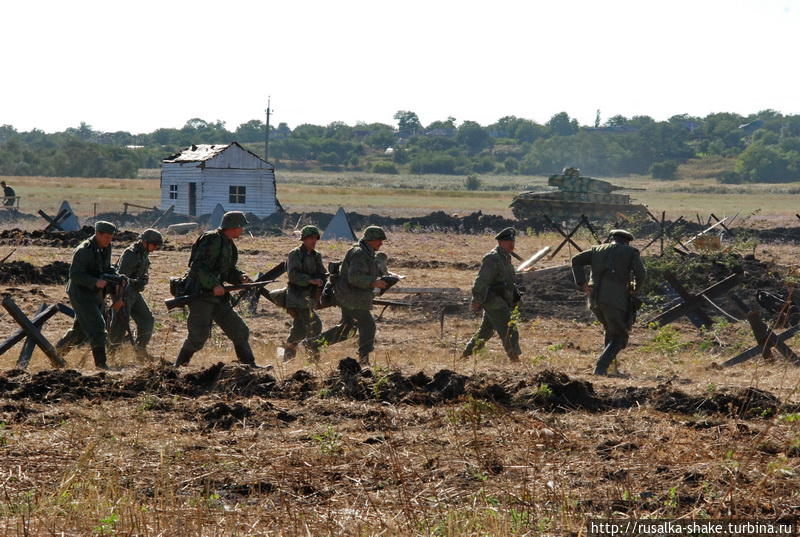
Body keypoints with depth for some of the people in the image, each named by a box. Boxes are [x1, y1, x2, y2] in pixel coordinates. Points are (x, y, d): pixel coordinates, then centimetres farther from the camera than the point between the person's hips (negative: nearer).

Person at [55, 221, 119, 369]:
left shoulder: (106, 248, 4)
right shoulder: (83, 251, -21)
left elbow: (107, 268, 17)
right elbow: (75, 275, -24)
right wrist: (95, 282, -35)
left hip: (95, 295, 9)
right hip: (80, 294, -9)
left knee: (81, 330, 16)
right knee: (97, 326, -16)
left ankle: (58, 350, 35)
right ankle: (100, 362, -14)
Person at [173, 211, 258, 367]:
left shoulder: (228, 244, 16)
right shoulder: (212, 240, -13)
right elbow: (198, 266, -21)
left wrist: (240, 277, 2)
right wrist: (214, 285, -27)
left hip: (217, 297, 9)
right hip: (200, 295, -9)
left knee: (240, 331, 8)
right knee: (199, 335, -13)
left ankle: (250, 366, 16)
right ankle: (179, 366, -1)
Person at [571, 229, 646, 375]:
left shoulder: (598, 249, 21)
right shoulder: (631, 252, 9)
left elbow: (576, 260, 11)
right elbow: (641, 274, -4)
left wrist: (582, 284, 7)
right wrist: (635, 290, 14)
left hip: (594, 298, 5)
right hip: (615, 299, -5)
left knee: (610, 330, 28)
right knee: (620, 337, 7)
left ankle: (609, 364, 20)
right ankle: (601, 367, -10)